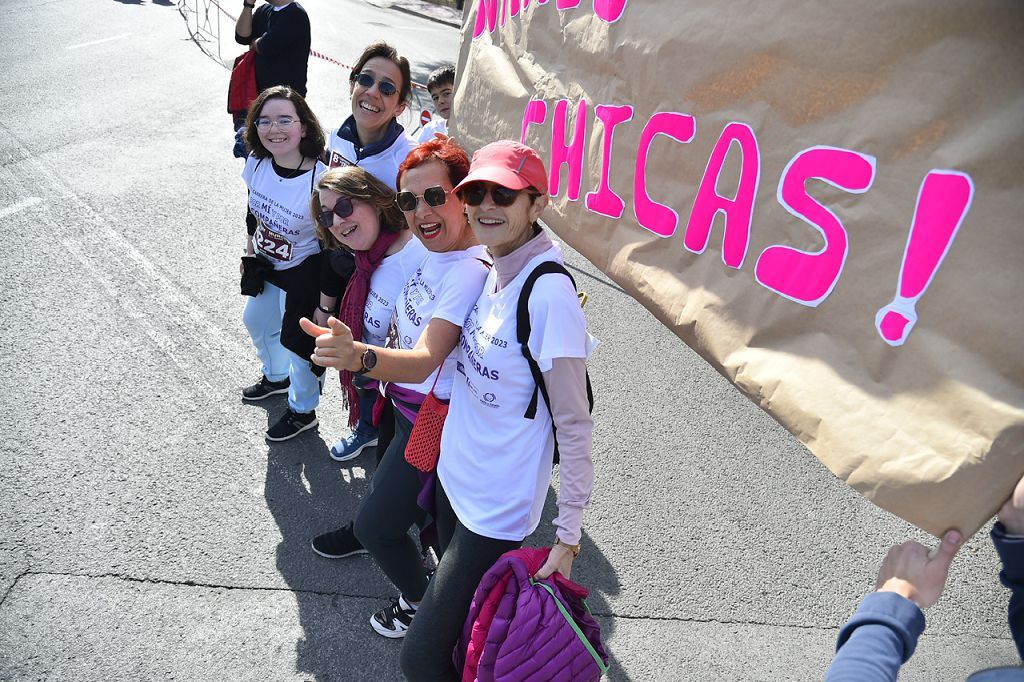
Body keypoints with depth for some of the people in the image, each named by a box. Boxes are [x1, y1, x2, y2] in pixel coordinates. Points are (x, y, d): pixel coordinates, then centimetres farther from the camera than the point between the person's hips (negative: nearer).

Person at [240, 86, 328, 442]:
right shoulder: (256, 164, -12)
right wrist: (249, 252, 17)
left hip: (303, 275, -8)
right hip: (267, 266, 8)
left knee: (299, 343, 9)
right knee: (256, 321, 29)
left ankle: (302, 411, 39)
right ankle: (276, 376, 60)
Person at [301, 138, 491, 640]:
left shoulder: (471, 272, -32)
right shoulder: (433, 247, -5)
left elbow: (423, 362, -41)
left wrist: (358, 356, -58)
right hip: (406, 404, 7)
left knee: (377, 526, 10)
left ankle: (424, 602, 37)